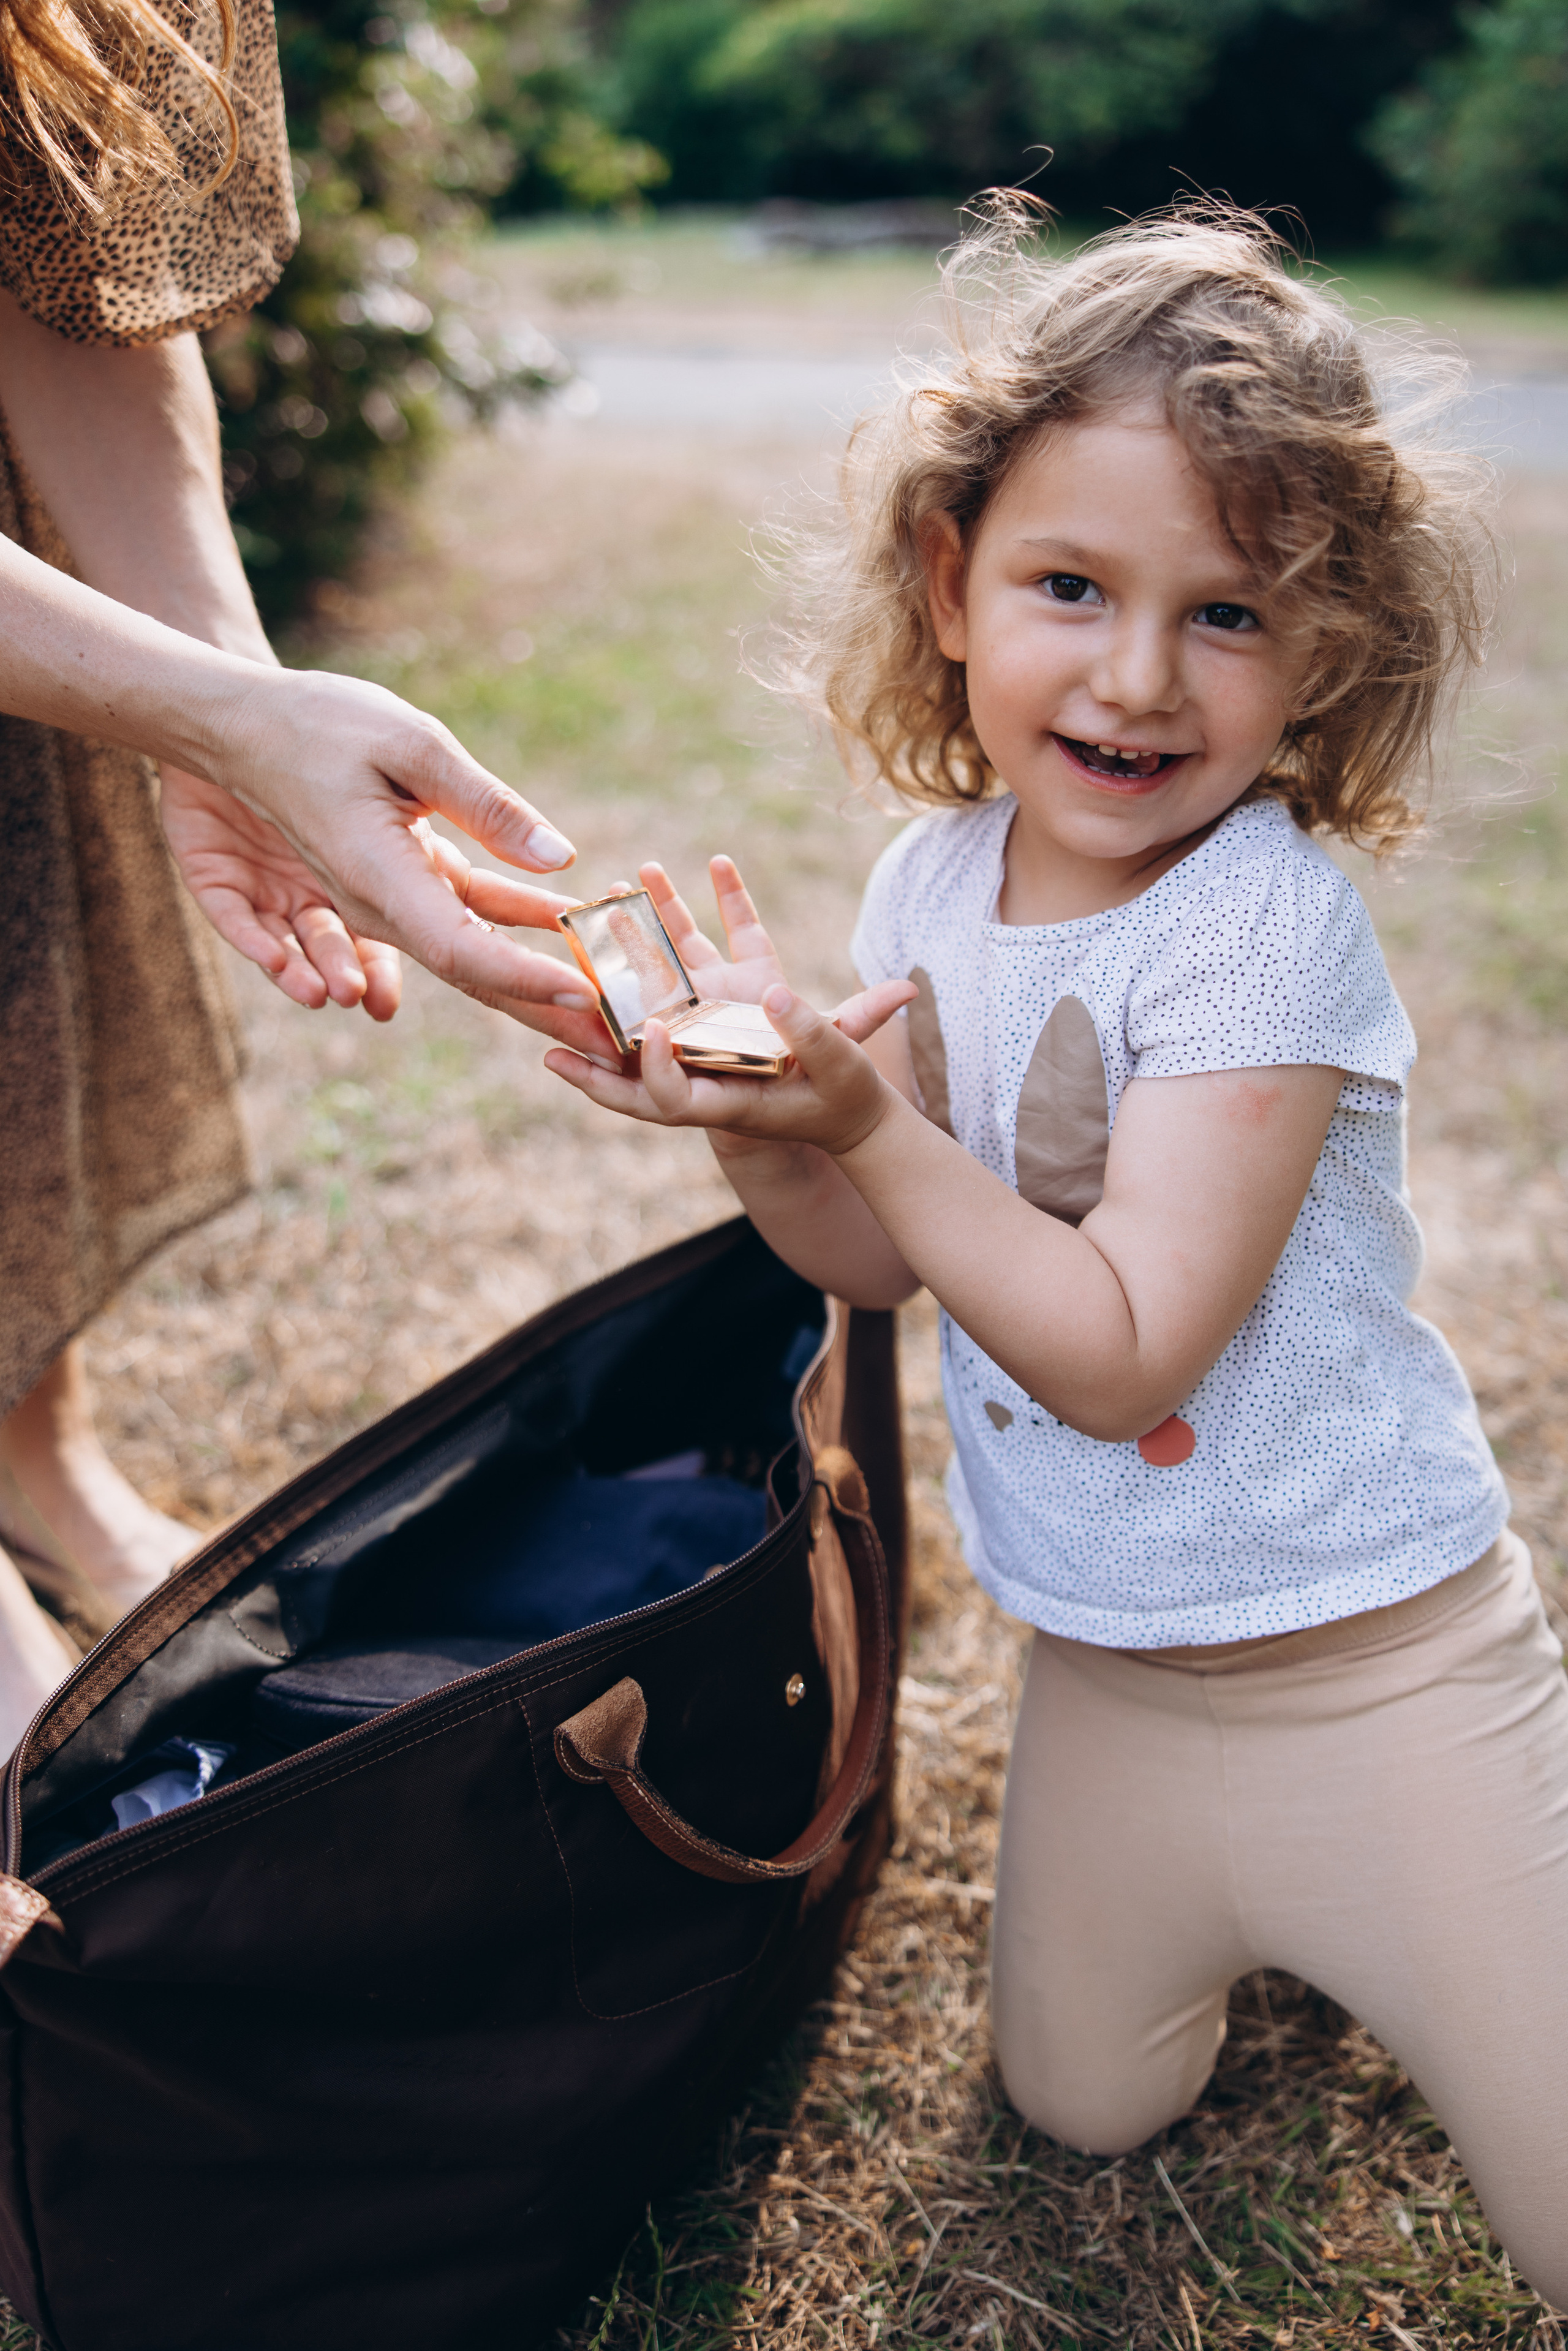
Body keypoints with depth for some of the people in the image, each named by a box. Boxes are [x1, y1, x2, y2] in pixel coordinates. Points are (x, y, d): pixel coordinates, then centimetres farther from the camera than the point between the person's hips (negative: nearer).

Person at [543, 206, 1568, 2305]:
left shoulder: (1265, 928, -25)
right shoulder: (936, 880, -4)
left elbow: (1120, 1351, -26)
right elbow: (881, 1259, 2)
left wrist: (867, 1123, -30)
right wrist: (753, 1113, -17)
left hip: (1366, 1666, -6)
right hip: (1103, 1672, 6)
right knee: (1083, 2101, 23)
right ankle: (1252, 1931, 45)